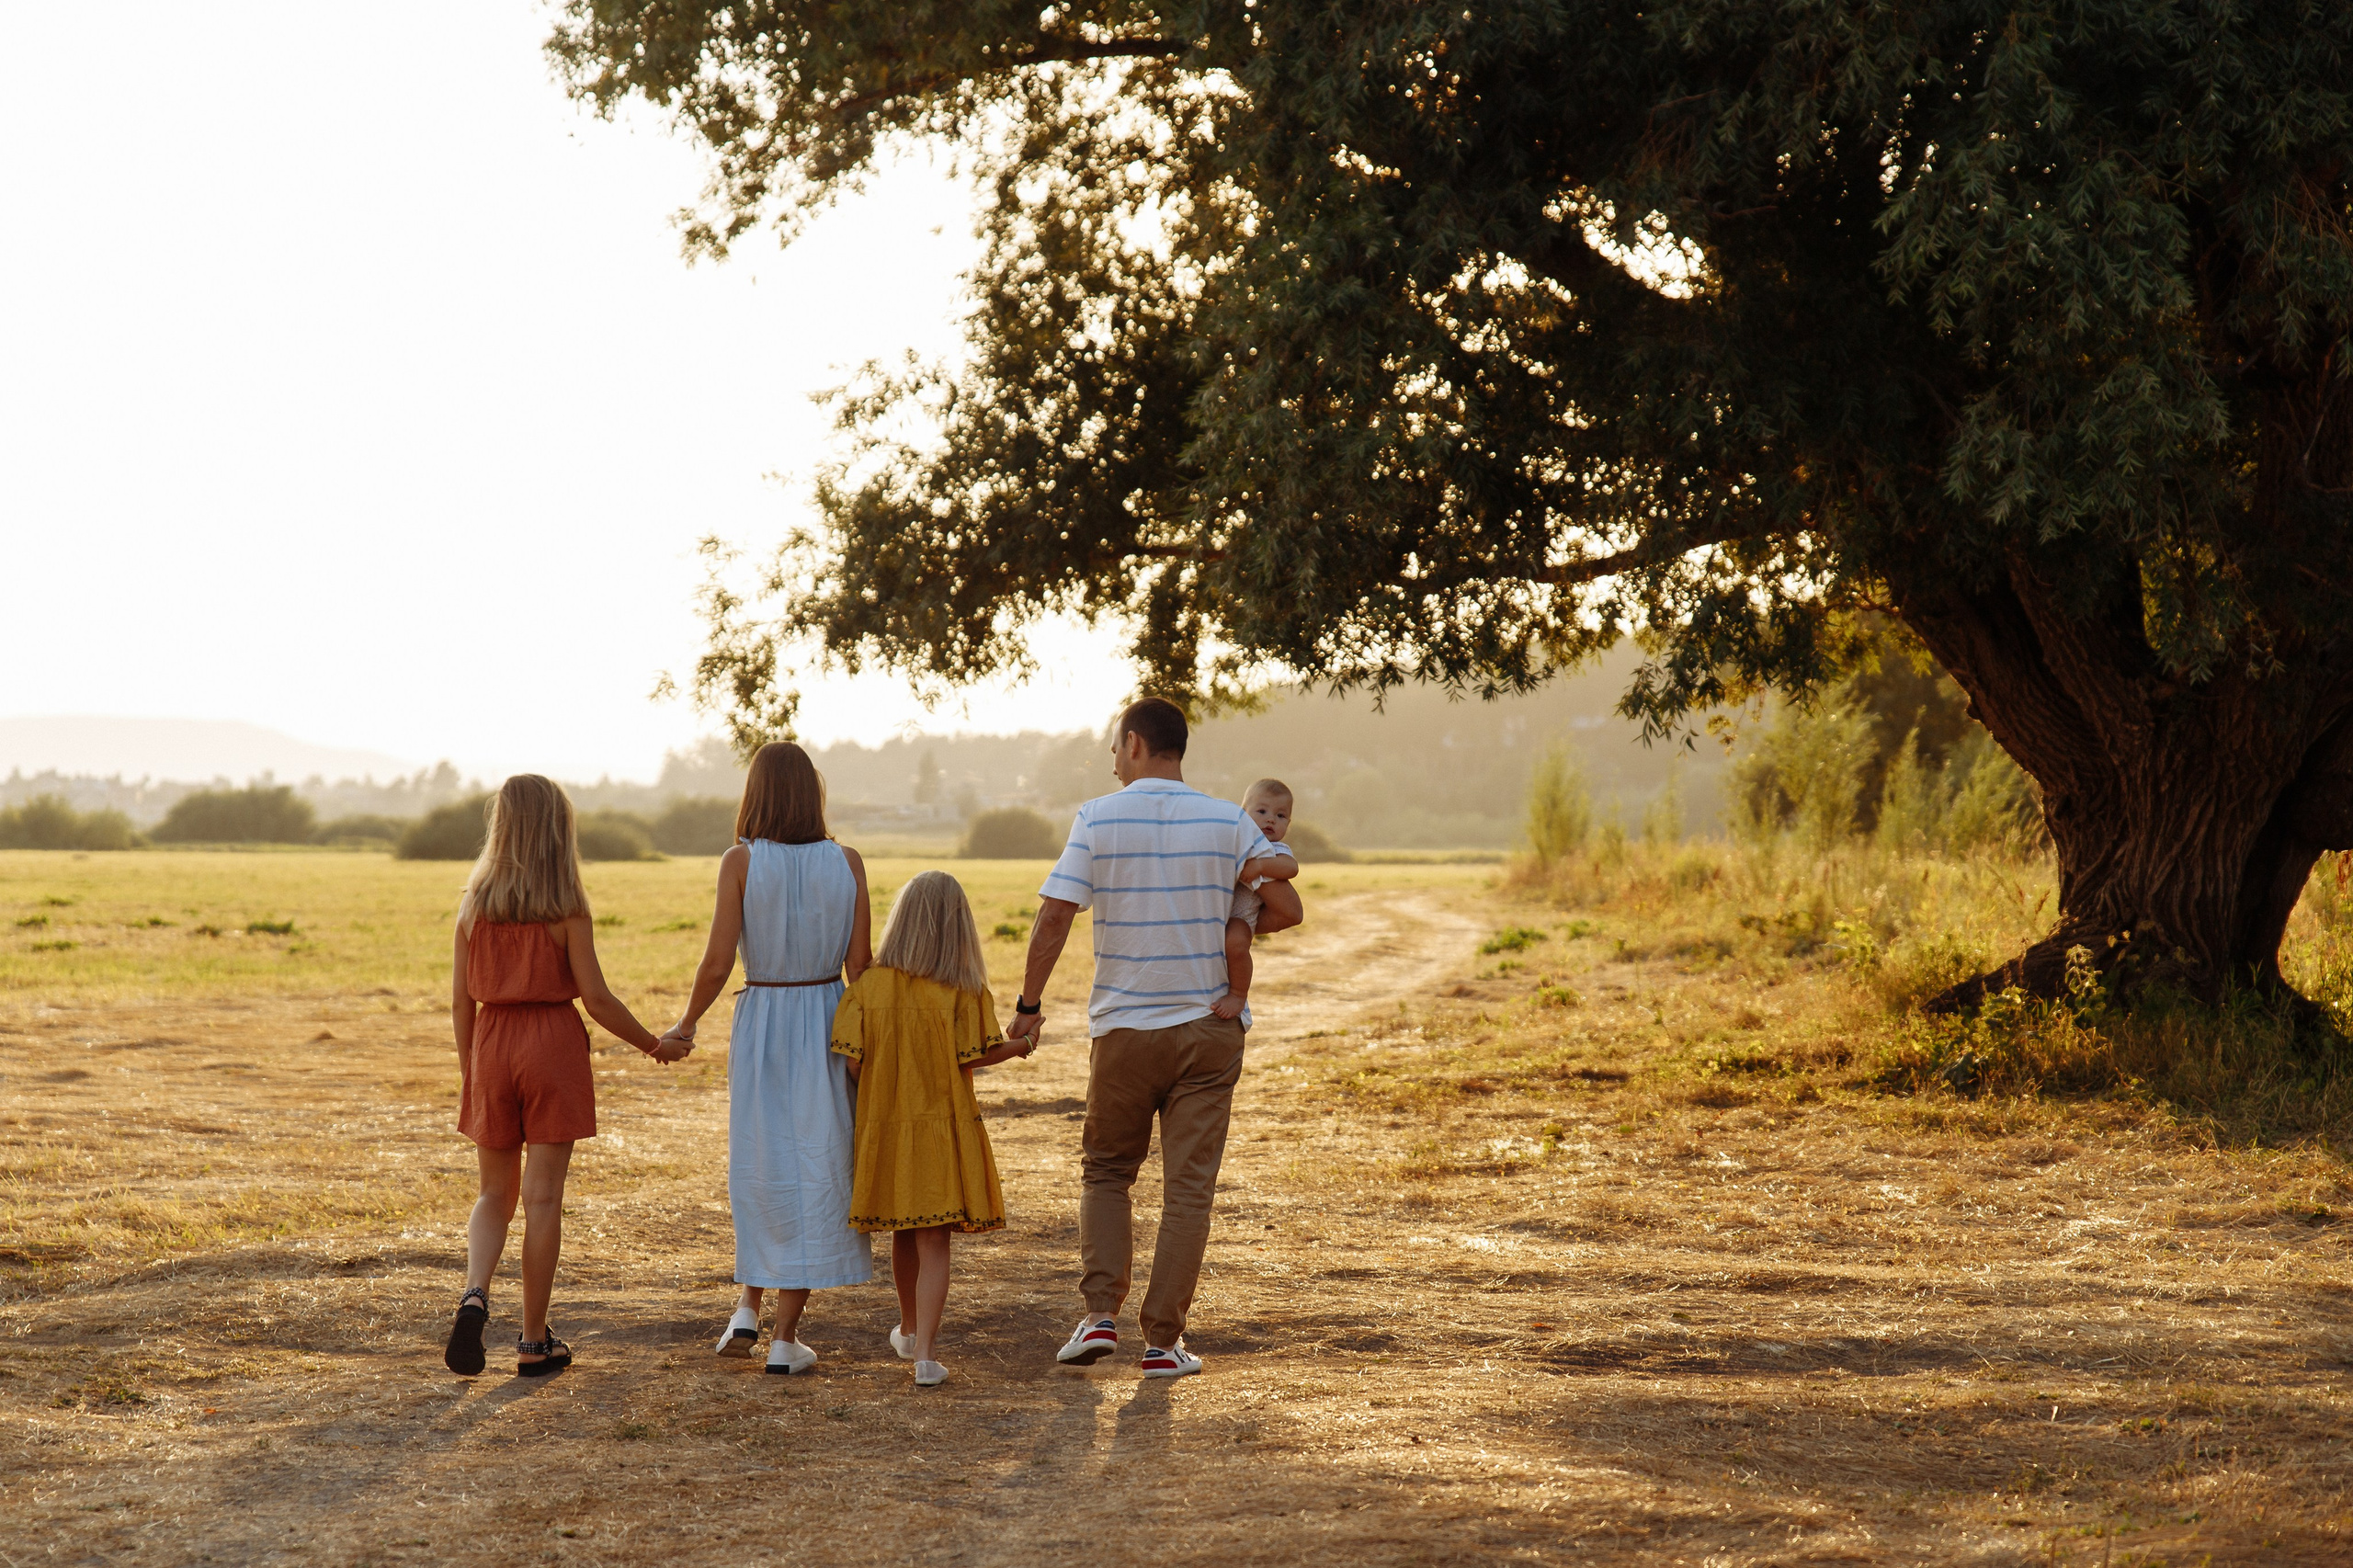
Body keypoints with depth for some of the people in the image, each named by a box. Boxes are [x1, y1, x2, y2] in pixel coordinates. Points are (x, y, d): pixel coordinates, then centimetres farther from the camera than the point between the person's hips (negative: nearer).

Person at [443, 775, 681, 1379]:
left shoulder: (475, 902, 3)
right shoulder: (566, 906, -8)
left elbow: (461, 999, 4)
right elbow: (596, 997, -9)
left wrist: (469, 1071, 14)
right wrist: (653, 1045, 4)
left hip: (491, 1046, 3)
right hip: (554, 1044, -3)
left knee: (495, 1194, 15)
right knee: (543, 1198, 2)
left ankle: (474, 1295, -11)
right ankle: (534, 1342, 7)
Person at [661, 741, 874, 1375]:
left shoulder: (741, 862, -9)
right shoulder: (847, 863, -4)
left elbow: (717, 964, -11)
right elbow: (860, 964, -3)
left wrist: (686, 1025, 5)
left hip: (760, 1023, 0)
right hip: (828, 1024, 0)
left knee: (760, 1166, 19)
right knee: (814, 1171, 6)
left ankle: (748, 1307, 12)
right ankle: (786, 1337, 6)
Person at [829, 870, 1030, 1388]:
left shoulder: (869, 985, -4)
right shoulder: (964, 990, -11)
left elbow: (852, 1060, -7)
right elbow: (971, 1057, -12)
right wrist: (1019, 1047, 7)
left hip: (885, 1125, 3)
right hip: (943, 1126, -3)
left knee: (903, 1233, 21)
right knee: (934, 1241, 0)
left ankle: (910, 1330, 40)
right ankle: (925, 1354, -10)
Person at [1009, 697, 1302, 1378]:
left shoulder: (1099, 819, -6)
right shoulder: (1228, 822, -1)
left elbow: (1054, 916, -12)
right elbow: (1286, 909, -5)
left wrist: (1028, 1005, -2)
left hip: (1124, 1028, -1)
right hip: (1208, 1026, 1)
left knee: (1105, 1173, 17)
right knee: (1189, 1187, 5)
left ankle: (1100, 1313, 2)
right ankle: (1163, 1340, 4)